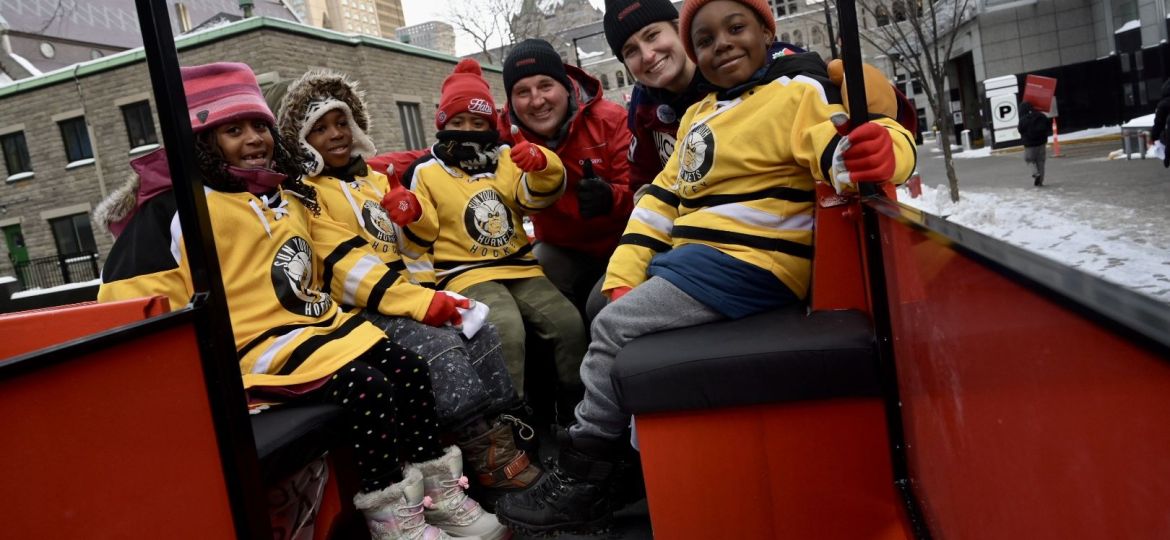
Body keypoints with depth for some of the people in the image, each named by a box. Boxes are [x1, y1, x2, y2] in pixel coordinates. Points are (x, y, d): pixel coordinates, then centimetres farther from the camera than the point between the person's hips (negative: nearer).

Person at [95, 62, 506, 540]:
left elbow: (345, 258, 16)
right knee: (371, 388, -25)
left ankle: (437, 493, 6)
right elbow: (132, 308, -12)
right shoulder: (173, 208, -6)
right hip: (257, 344, -7)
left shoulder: (289, 196, 16)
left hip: (323, 323, 8)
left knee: (411, 371, -7)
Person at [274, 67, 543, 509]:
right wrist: (421, 302, -23)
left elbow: (417, 244, 23)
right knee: (441, 347, -29)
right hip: (362, 309, -6)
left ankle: (506, 435, -15)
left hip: (411, 293, 6)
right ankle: (491, 463, -22)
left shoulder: (374, 177, 21)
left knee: (480, 330, -18)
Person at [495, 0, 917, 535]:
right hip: (690, 257, 10)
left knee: (614, 329, -16)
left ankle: (581, 479, -3)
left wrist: (875, 153, -44)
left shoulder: (798, 91, -6)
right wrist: (624, 275, 6)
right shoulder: (699, 114, 18)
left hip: (748, 265, -9)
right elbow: (663, 197, 15)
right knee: (601, 306, 12)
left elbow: (857, 135, -18)